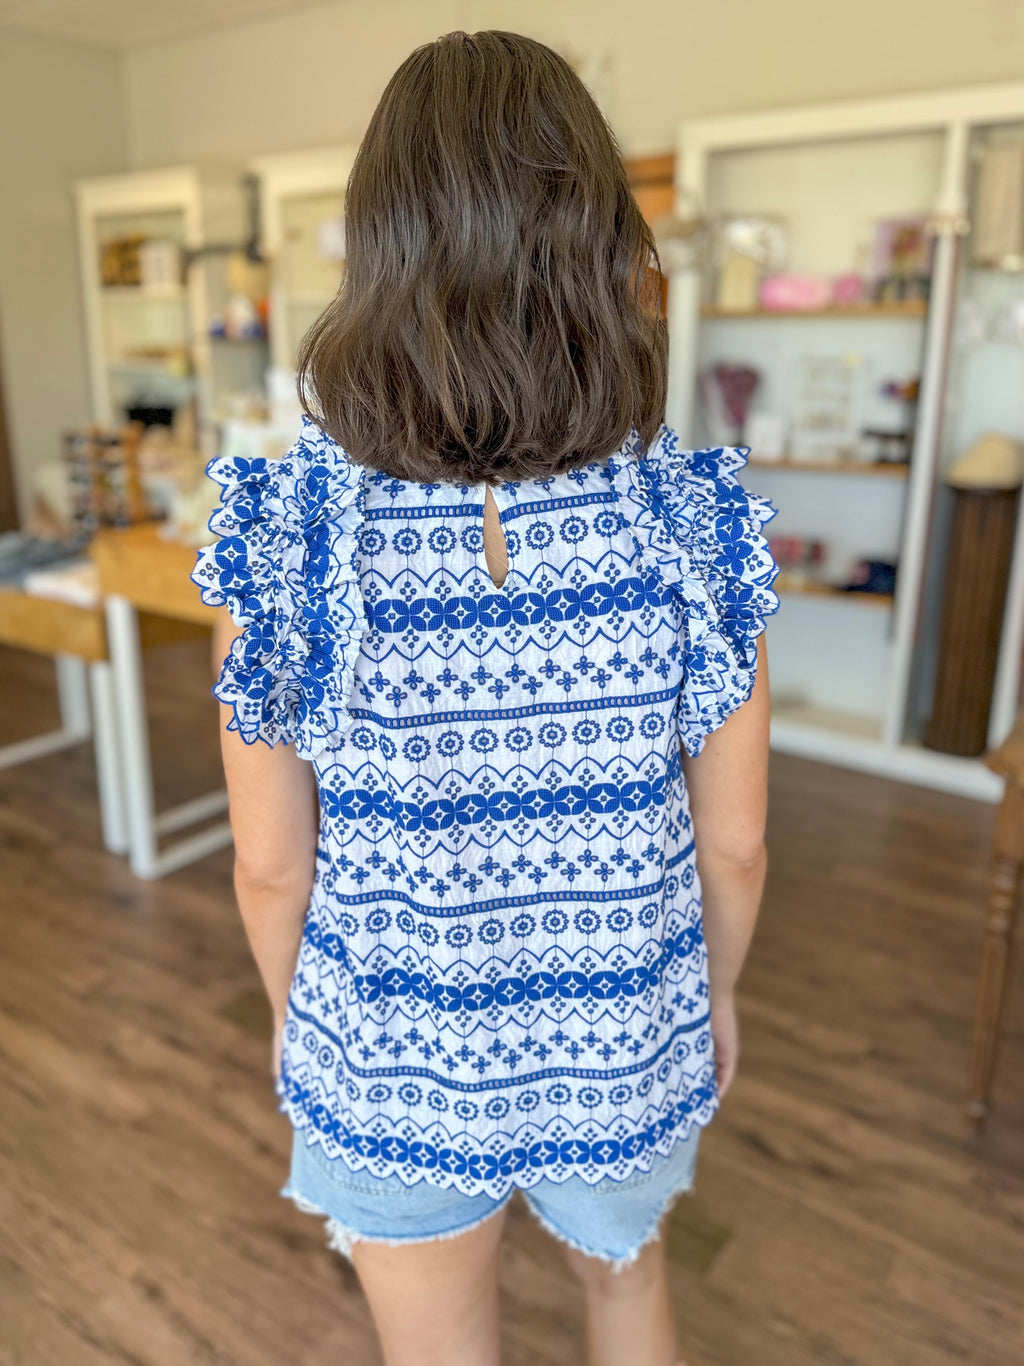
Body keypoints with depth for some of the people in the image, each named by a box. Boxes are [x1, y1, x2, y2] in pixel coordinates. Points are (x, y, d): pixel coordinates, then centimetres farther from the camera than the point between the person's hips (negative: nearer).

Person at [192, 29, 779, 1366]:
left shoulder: (288, 529, -22)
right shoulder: (694, 519, -20)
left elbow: (270, 866, -13)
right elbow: (734, 848, -10)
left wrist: (295, 1018, 7)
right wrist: (720, 991, 10)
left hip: (393, 1064, 0)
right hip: (623, 1051, 1)